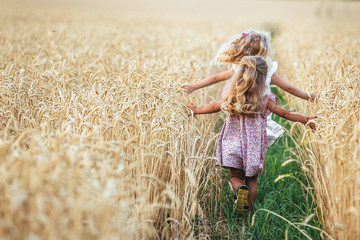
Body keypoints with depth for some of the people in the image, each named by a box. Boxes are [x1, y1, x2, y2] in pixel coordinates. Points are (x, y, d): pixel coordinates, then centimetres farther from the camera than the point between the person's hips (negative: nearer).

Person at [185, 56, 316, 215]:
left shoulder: (232, 99, -5)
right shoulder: (266, 101, -11)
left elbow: (213, 107, 9)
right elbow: (285, 114, -4)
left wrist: (196, 110, 27)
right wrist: (306, 120, 7)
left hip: (235, 147, 1)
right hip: (254, 149, -1)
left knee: (235, 177, 13)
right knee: (252, 180, 16)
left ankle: (240, 188, -18)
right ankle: (248, 207, 10)